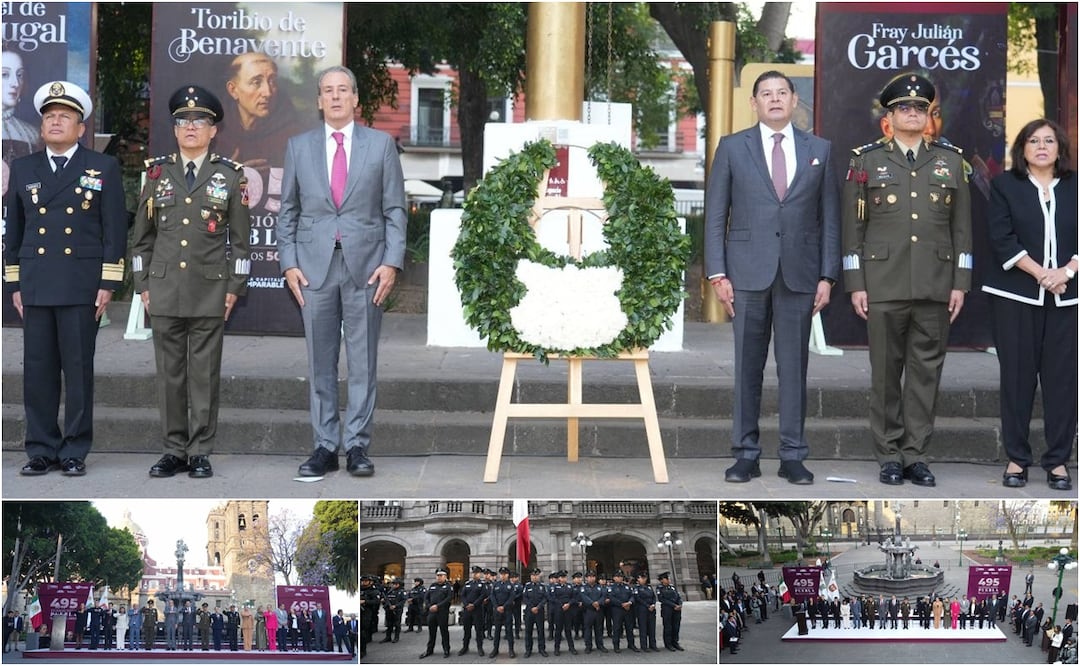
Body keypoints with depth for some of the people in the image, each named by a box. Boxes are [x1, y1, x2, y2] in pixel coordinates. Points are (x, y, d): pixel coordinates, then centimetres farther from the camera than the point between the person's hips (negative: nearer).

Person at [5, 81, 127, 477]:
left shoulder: (103, 168, 4)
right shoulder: (23, 169, 12)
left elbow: (115, 230, 0)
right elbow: (13, 230, 14)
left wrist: (109, 284, -6)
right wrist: (14, 284, 9)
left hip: (82, 287, -3)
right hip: (36, 288, 3)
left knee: (78, 371, 0)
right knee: (37, 371, 3)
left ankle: (75, 453, 7)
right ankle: (41, 452, 10)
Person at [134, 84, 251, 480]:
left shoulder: (230, 176, 4)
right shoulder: (157, 173, 8)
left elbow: (240, 238, 4)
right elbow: (143, 236, 12)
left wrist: (235, 287, -2)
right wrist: (142, 285, 6)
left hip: (210, 291, -2)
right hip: (165, 290, 2)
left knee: (205, 373, 1)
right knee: (169, 373, 4)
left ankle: (201, 453, 7)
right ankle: (174, 451, 11)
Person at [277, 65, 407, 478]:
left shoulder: (381, 145, 6)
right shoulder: (299, 147, 9)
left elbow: (395, 210, 4)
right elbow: (288, 210, 11)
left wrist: (392, 262, -6)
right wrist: (288, 263, 0)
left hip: (365, 266, -1)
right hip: (315, 266, 1)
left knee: (363, 362, 2)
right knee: (320, 363, 4)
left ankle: (357, 447, 7)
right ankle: (325, 447, 10)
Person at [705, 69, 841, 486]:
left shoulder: (819, 150, 10)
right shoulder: (732, 147, 6)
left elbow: (829, 217, 8)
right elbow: (715, 214, 4)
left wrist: (827, 276, 1)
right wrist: (717, 274, -4)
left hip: (799, 275, 1)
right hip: (748, 273, -1)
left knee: (794, 366, 3)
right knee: (747, 367, 2)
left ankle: (793, 456, 9)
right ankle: (746, 454, 9)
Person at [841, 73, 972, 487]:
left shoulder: (950, 161, 10)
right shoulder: (866, 161, 5)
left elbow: (961, 228, 9)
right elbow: (853, 227, 3)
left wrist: (960, 283, 2)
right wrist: (855, 285, -3)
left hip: (935, 286, 2)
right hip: (884, 286, -1)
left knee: (927, 371, 4)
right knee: (886, 372, 2)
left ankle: (916, 454, 11)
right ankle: (889, 455, 10)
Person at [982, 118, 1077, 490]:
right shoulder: (1005, 185, 5)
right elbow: (1001, 238, -5)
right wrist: (1041, 273, -13)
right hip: (1016, 294, -1)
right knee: (1017, 375, 0)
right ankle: (1016, 458, 7)